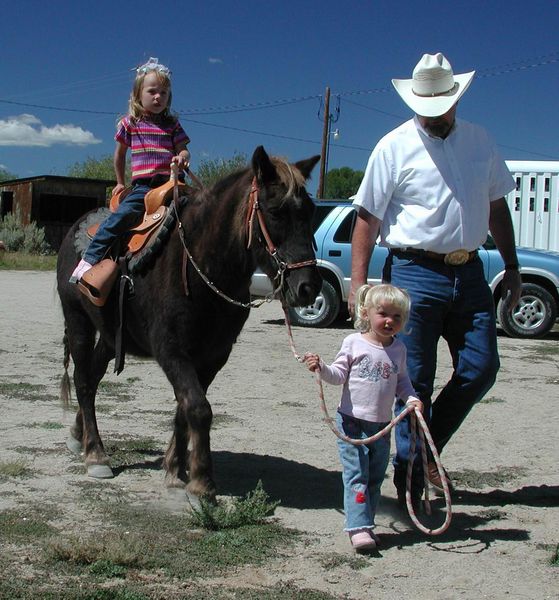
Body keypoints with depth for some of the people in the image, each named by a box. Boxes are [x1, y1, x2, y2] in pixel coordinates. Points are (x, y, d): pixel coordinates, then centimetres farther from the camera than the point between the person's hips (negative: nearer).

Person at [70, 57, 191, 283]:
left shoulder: (172, 124, 13)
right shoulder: (130, 123, 11)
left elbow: (183, 150, 9)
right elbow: (120, 154, 22)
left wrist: (182, 157, -15)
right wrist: (120, 183, 24)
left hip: (170, 182, 2)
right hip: (142, 185, -2)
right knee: (123, 214, -23)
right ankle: (91, 257, -21)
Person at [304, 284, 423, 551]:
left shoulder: (398, 349, 6)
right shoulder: (353, 342, -5)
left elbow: (401, 381, 14)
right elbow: (339, 375, -2)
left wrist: (411, 398, -4)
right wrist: (321, 367, -21)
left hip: (382, 424, 5)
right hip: (352, 421, -5)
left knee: (375, 477, 11)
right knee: (356, 476, -9)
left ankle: (365, 524, 21)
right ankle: (359, 528, -10)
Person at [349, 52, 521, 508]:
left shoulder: (480, 141, 10)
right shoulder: (395, 146, -5)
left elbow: (497, 207, 18)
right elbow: (367, 217, -6)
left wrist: (511, 266, 14)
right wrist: (359, 283, -13)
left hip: (469, 272, 5)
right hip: (415, 273, -5)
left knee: (481, 369, 3)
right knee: (416, 381, -2)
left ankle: (427, 449, 23)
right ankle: (410, 474, 11)